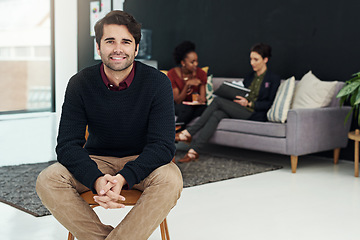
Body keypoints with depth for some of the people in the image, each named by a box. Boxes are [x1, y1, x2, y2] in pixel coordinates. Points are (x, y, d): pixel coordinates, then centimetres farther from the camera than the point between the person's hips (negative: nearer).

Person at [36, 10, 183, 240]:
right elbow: (67, 145, -13)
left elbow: (163, 144, -18)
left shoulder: (158, 82, -13)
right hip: (97, 162, 1)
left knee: (171, 179, -33)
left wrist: (124, 178, -36)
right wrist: (96, 179, -35)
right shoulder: (80, 83, -9)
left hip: (142, 161, -1)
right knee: (47, 180, -24)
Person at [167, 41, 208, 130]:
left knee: (204, 108, -33)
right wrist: (188, 84, -31)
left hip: (195, 105, 3)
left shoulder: (201, 73, -5)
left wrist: (201, 99, -35)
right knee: (187, 109, -38)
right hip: (179, 106, -3)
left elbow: (203, 96, -8)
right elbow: (177, 101, -15)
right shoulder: (172, 74, -11)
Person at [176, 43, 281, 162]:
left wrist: (248, 103, -13)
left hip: (255, 114, -6)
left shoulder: (273, 79, 4)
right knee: (216, 115, -27)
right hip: (240, 111, 6)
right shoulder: (250, 77, 24)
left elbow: (270, 104, -4)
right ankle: (193, 150, -37)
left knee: (218, 100, -22)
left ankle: (189, 133, -21)